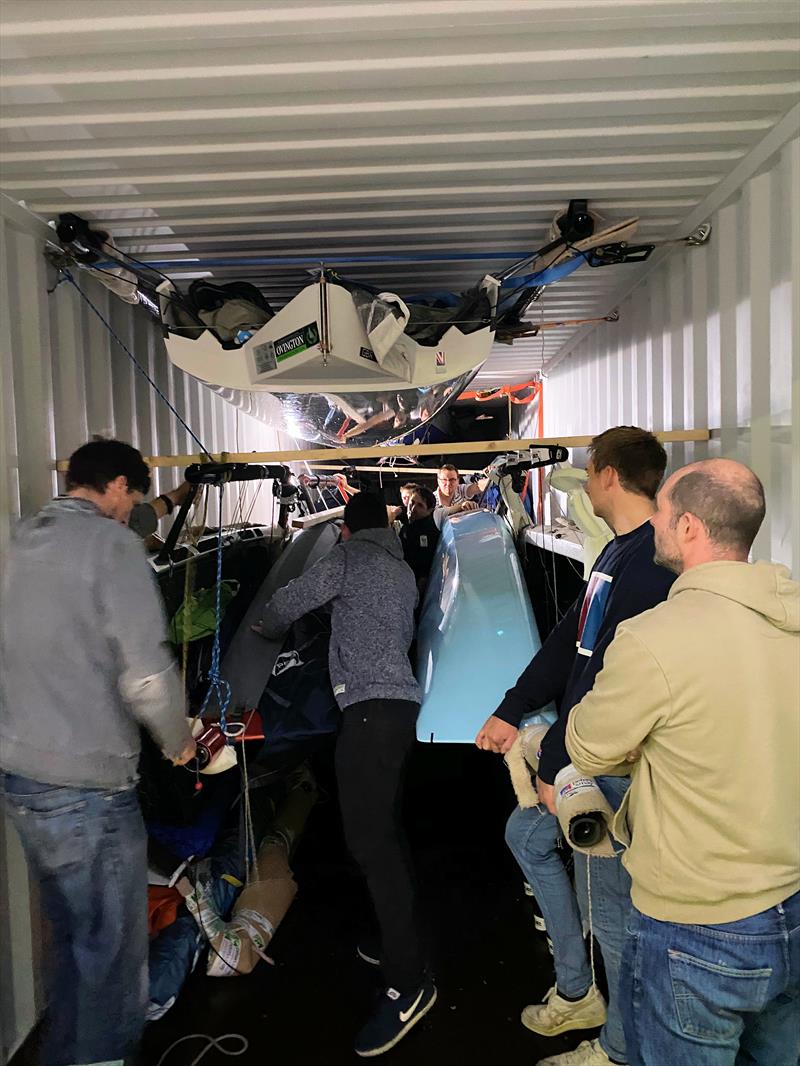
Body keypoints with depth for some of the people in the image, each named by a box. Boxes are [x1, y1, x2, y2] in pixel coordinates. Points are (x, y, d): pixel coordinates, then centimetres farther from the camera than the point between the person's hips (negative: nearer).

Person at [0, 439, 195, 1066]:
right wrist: (178, 741, -2)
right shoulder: (111, 543, -13)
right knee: (112, 955, 6)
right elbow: (147, 674, -20)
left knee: (72, 938, 22)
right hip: (86, 782, -8)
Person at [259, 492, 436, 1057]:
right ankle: (400, 941, 27)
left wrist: (267, 629, 21)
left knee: (369, 837, -12)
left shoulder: (348, 556, 0)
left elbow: (291, 600, 2)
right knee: (387, 828, 17)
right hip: (403, 703, 9)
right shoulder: (405, 571, 22)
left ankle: (408, 982, -11)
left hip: (371, 707, -9)